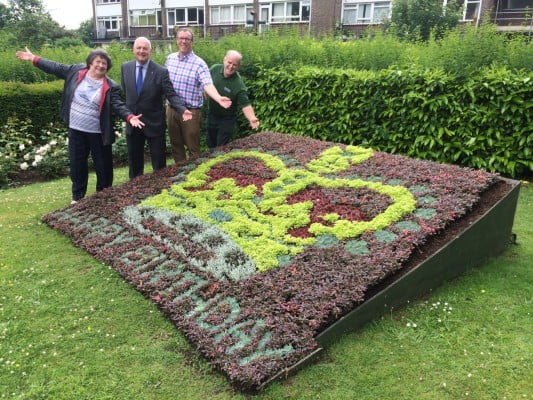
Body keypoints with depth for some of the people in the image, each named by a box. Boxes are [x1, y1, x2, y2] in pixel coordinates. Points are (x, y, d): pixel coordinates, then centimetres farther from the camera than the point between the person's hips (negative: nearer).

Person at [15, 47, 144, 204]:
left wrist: (130, 117, -33)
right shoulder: (76, 71, 0)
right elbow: (57, 68, 9)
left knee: (103, 165, 7)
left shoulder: (110, 86, -8)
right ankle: (77, 196, 29)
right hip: (76, 129, 3)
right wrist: (34, 58, 12)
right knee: (77, 164, 13)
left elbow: (118, 105, -15)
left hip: (98, 132, -2)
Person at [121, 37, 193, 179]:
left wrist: (182, 110, -30)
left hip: (154, 124, -3)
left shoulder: (161, 71, -11)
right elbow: (124, 92, 11)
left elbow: (171, 95, -13)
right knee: (134, 162, 16)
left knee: (159, 164, 8)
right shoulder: (125, 67, 1)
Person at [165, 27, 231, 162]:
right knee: (175, 144, 16)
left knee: (192, 146, 4)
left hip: (190, 111, -5)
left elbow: (207, 85, -25)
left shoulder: (199, 63, -12)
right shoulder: (169, 59, 6)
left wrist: (219, 99, -44)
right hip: (171, 109, 5)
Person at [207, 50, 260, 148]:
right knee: (211, 145, 20)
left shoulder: (238, 85, -27)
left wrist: (252, 118, -46)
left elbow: (245, 105, -29)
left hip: (227, 119, -5)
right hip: (211, 115, 5)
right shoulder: (215, 69, -13)